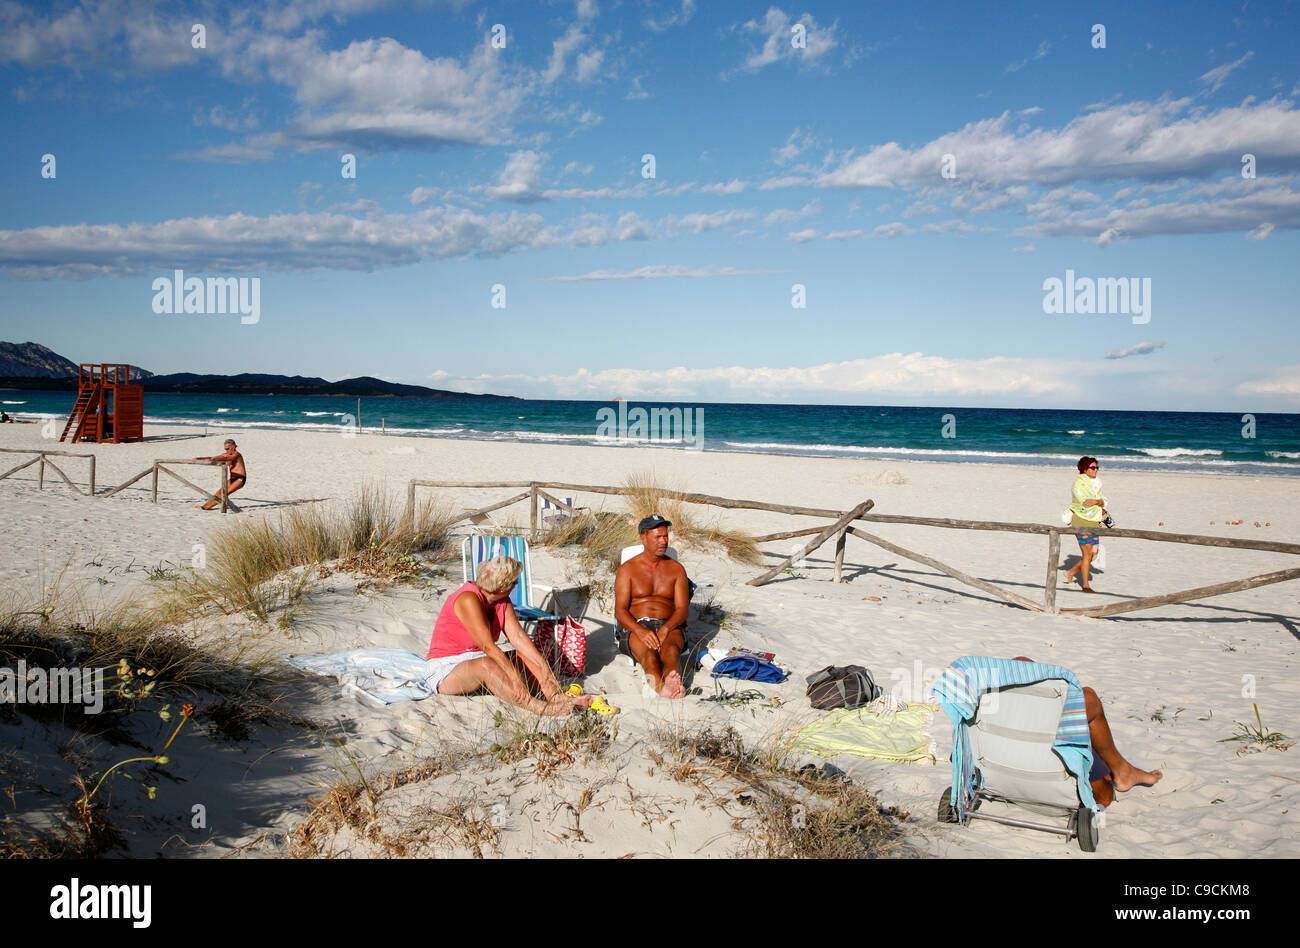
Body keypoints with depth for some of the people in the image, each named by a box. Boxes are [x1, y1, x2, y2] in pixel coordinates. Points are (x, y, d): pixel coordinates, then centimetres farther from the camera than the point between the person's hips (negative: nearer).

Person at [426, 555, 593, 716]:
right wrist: (515, 678, -37)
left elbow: (518, 636, -6)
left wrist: (543, 668, -17)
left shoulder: (502, 600, 2)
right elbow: (488, 646, -31)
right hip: (444, 670, -9)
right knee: (485, 665, -38)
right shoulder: (468, 599, -24)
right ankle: (537, 706, -48)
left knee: (527, 655, -9)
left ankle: (555, 697, -28)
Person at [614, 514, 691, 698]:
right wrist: (640, 631, -22)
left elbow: (683, 609, 5)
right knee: (649, 654, -37)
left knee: (671, 650, -37)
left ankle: (672, 680, -69)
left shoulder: (676, 569, 14)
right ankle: (662, 686, -68)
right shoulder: (627, 569, 8)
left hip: (670, 626, 1)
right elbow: (620, 610, -2)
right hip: (634, 627, -1)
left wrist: (665, 629, -17)